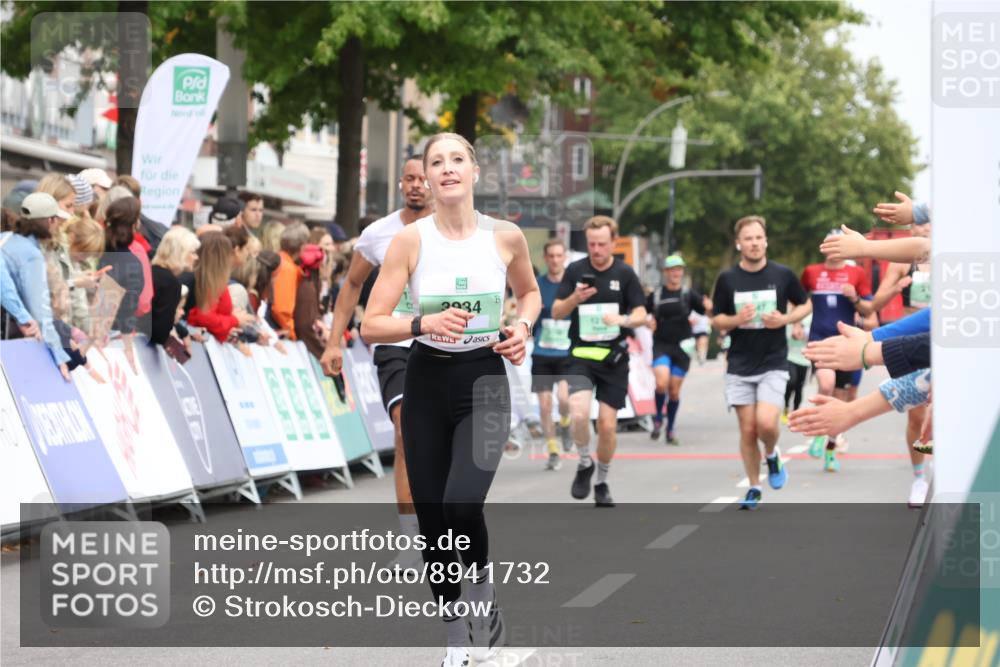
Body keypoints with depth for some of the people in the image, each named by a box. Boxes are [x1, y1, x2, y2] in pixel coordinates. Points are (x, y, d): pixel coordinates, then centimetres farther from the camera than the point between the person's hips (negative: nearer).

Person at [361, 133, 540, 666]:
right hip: (427, 382, 1)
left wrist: (522, 328, -3)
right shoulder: (411, 240, -8)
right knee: (431, 518, 4)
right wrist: (425, 323, -26)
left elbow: (529, 292, 17)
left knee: (462, 503, -24)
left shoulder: (506, 237, -4)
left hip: (484, 381, -1)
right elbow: (371, 326, -9)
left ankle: (482, 587, 7)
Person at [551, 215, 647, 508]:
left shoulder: (625, 274, 0)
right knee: (578, 413, -23)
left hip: (614, 358, 1)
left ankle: (602, 483, 22)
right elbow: (556, 312, 1)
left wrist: (623, 320, -22)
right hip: (581, 355, -1)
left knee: (607, 424, 0)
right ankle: (585, 464, 5)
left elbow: (641, 314, 0)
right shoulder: (575, 270, 1)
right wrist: (575, 298, -19)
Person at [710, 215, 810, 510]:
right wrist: (737, 319, -16)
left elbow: (805, 305, 10)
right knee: (747, 430, 3)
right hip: (739, 365, 2)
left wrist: (785, 319, -10)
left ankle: (772, 455, 15)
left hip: (773, 363, -2)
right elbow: (717, 320, 6)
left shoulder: (783, 275, -3)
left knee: (766, 423, -19)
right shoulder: (727, 279, -1)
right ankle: (754, 488, 19)